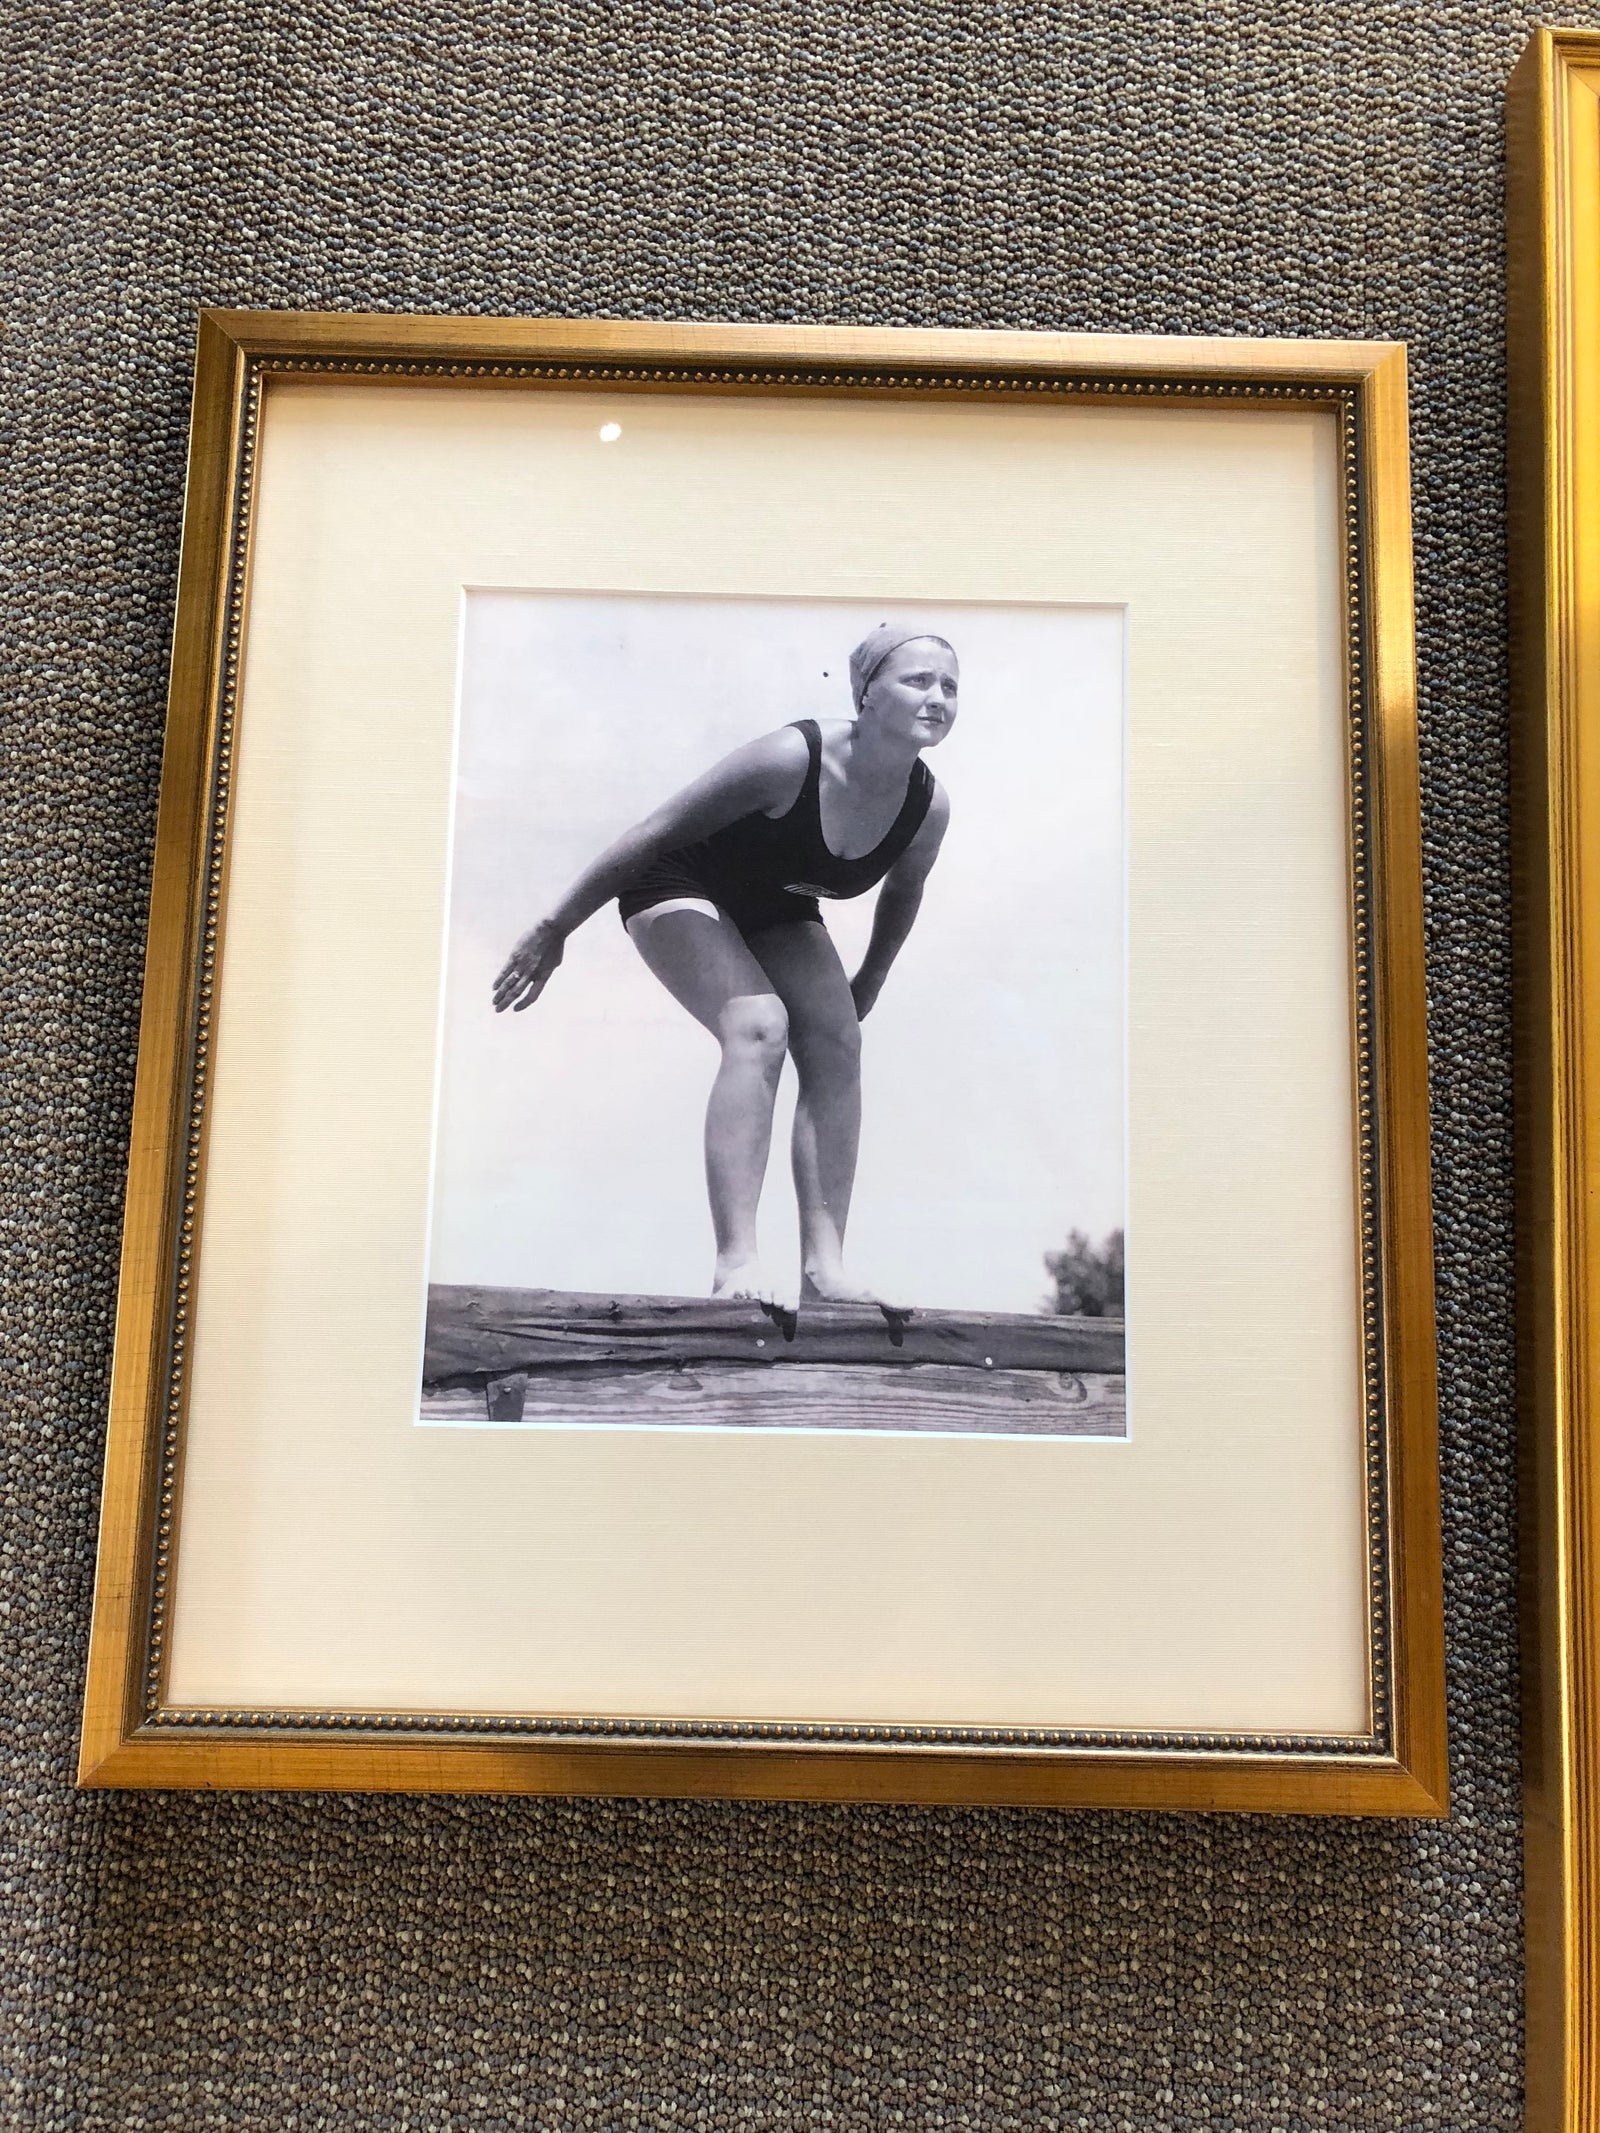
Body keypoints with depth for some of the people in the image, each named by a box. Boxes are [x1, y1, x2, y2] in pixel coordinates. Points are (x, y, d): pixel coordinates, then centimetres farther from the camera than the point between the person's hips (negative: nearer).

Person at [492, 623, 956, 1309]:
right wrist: (554, 930, -20)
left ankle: (824, 1265, -15)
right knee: (758, 1028, -28)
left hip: (778, 910, 6)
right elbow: (654, 832, -25)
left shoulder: (929, 808, -18)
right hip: (678, 888, -6)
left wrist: (867, 988, 14)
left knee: (837, 1046, -14)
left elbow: (903, 894, 6)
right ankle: (735, 1262, -32)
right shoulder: (792, 758, -33)